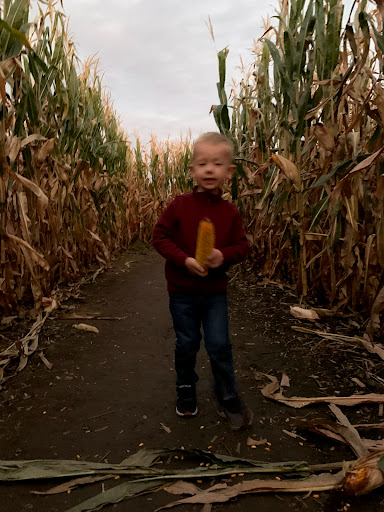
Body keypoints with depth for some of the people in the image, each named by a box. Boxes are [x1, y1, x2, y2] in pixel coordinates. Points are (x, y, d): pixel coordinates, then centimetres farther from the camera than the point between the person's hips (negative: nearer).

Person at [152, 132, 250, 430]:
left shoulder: (230, 212, -6)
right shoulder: (179, 206, -10)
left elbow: (241, 245, 0)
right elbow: (160, 237, -8)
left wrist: (224, 256, -22)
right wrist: (184, 260, -22)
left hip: (215, 291, 1)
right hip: (182, 290, 0)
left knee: (219, 346, 4)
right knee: (186, 344, 14)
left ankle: (229, 400, 25)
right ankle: (186, 391, 39)